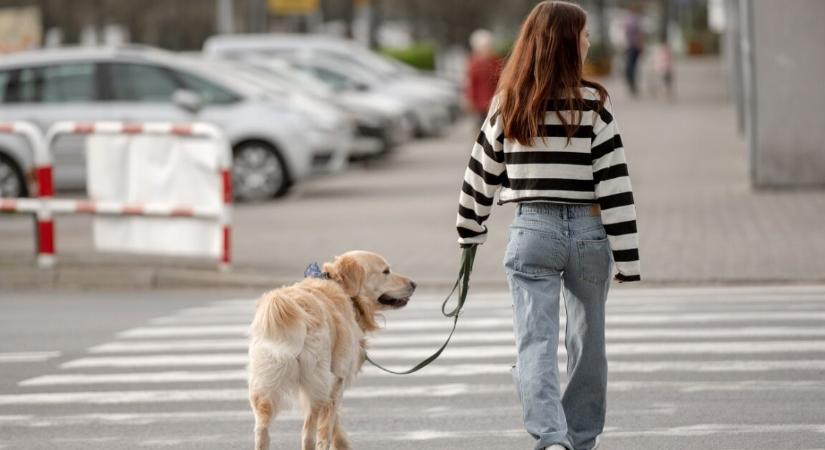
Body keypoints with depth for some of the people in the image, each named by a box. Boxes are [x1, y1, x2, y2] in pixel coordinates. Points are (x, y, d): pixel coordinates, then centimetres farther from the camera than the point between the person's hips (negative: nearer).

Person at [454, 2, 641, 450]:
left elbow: (482, 171, 10)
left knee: (535, 345, -3)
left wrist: (470, 232, 25)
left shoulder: (508, 105, 2)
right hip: (587, 231, 0)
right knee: (587, 344, 17)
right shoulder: (592, 104, -6)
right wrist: (627, 257, -4)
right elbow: (614, 183, -8)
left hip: (532, 230, 1)